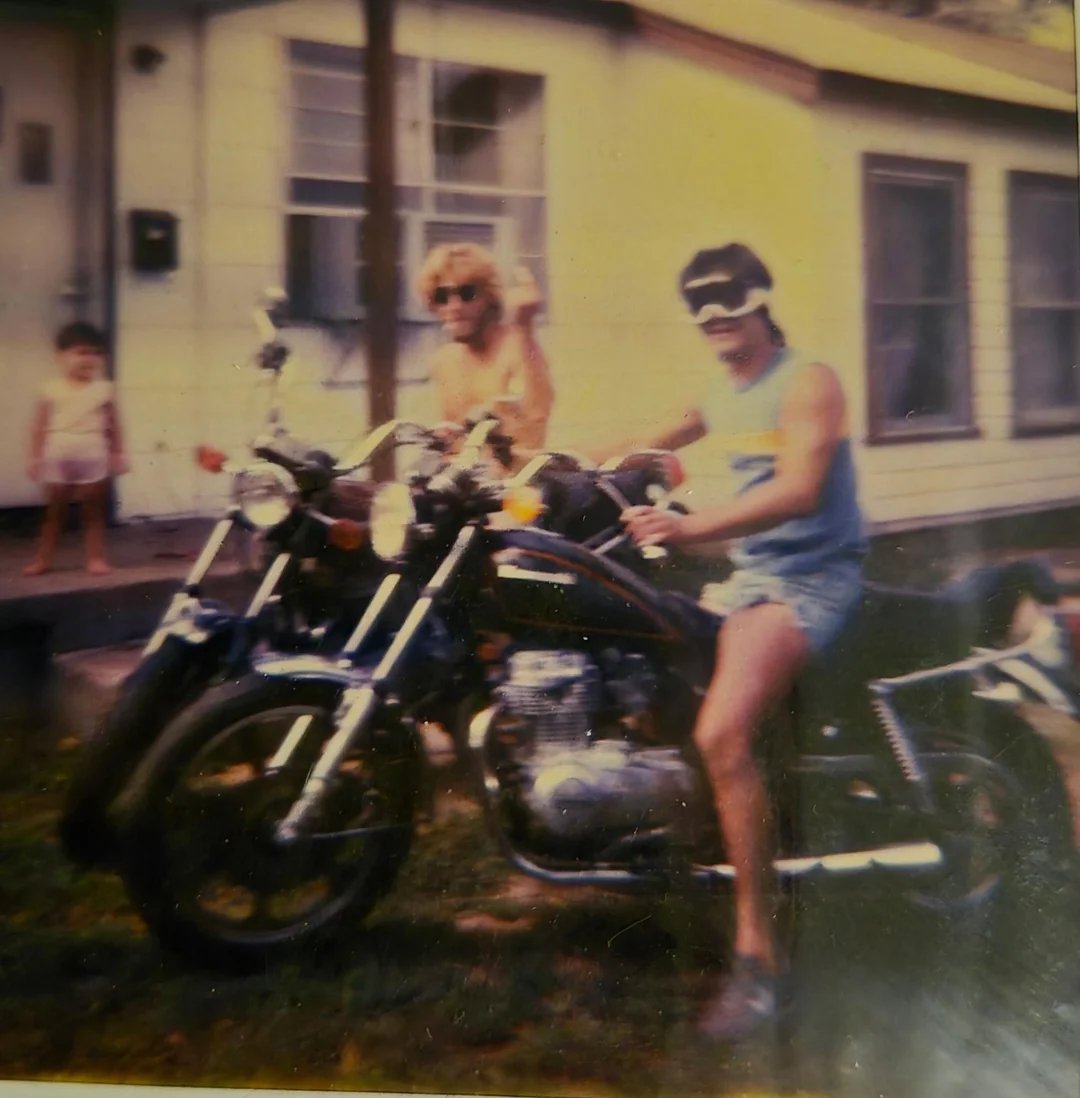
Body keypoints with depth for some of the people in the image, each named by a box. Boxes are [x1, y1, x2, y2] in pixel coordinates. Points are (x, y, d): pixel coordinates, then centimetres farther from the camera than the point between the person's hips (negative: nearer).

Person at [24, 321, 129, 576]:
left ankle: (95, 557, 12)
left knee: (93, 512, 6)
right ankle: (43, 558, 19)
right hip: (58, 459, 0)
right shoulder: (52, 389, -1)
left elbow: (113, 424, 5)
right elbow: (40, 425, 1)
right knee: (54, 512, 10)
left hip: (93, 459, 0)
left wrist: (117, 453, 4)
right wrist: (35, 456, -1)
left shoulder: (103, 389, 0)